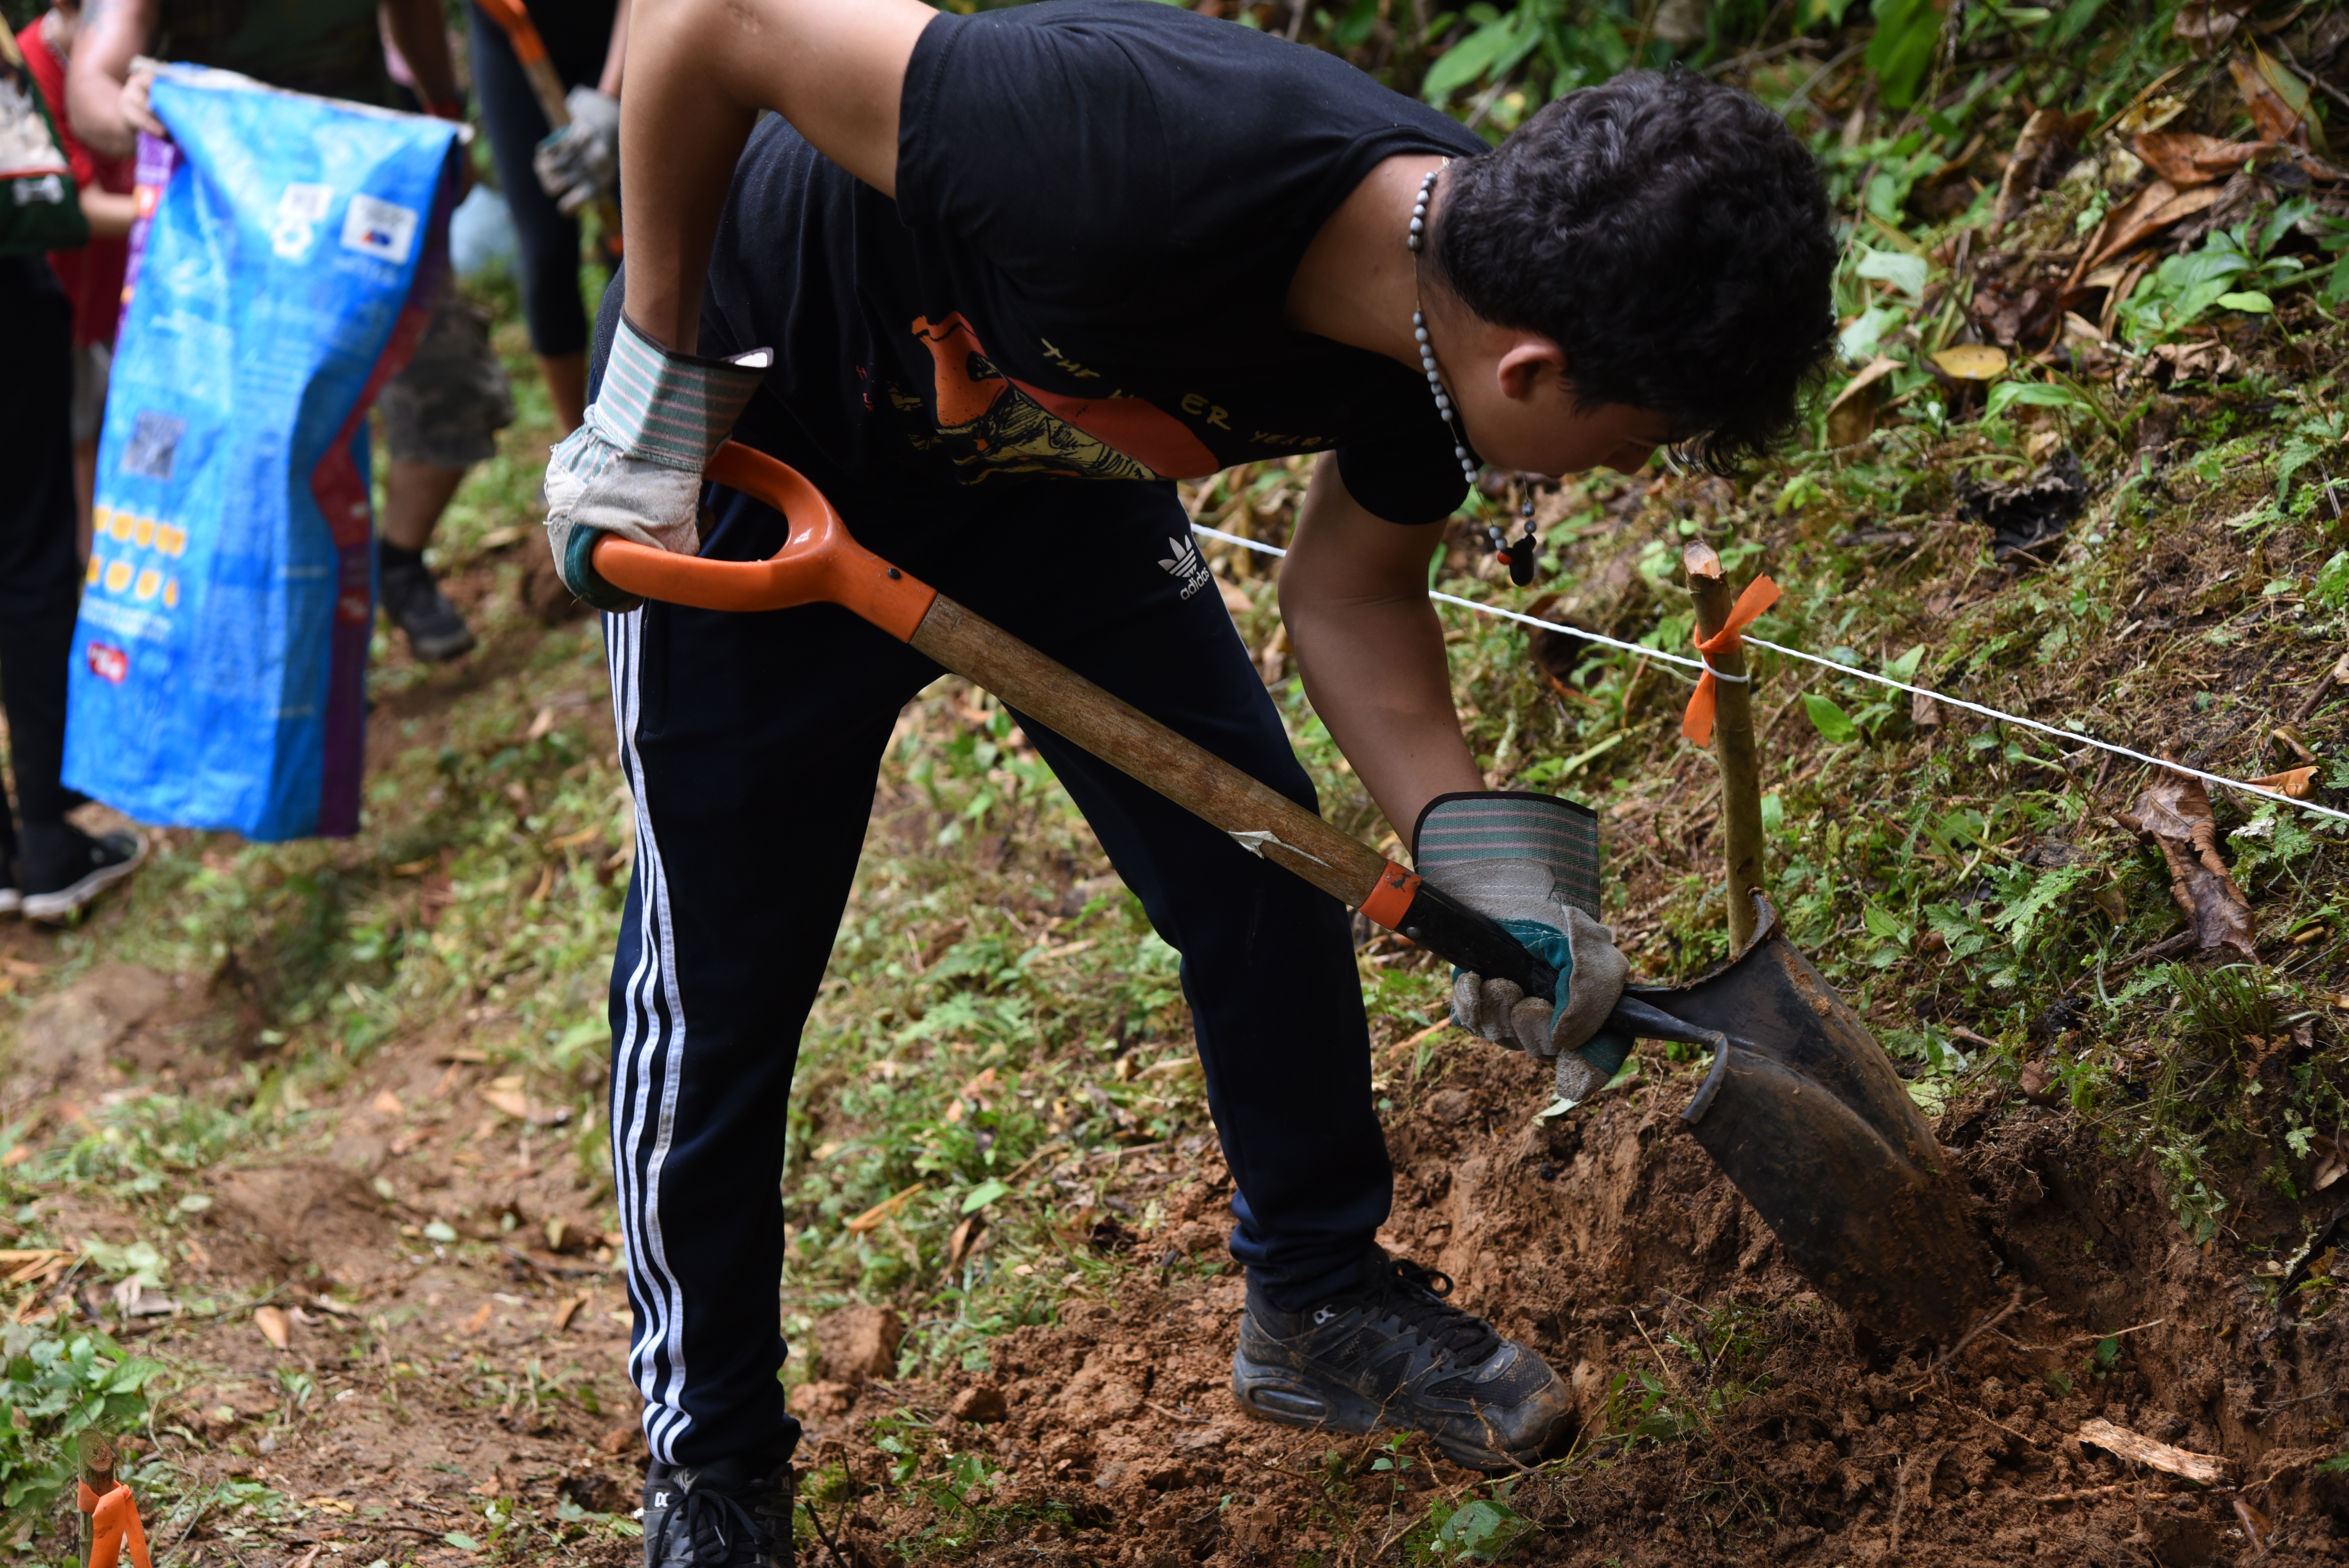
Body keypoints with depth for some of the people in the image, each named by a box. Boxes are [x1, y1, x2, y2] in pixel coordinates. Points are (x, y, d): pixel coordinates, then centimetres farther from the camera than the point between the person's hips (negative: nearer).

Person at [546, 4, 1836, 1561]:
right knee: (717, 982, 2)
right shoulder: (1138, 166, -44)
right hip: (745, 445, -6)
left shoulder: (1468, 275, -20)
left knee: (1266, 870, 3)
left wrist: (1483, 857, -16)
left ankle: (1323, 1302, 25)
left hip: (1045, 454, 6)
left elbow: (1351, 592, -2)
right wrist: (657, 381, -25)